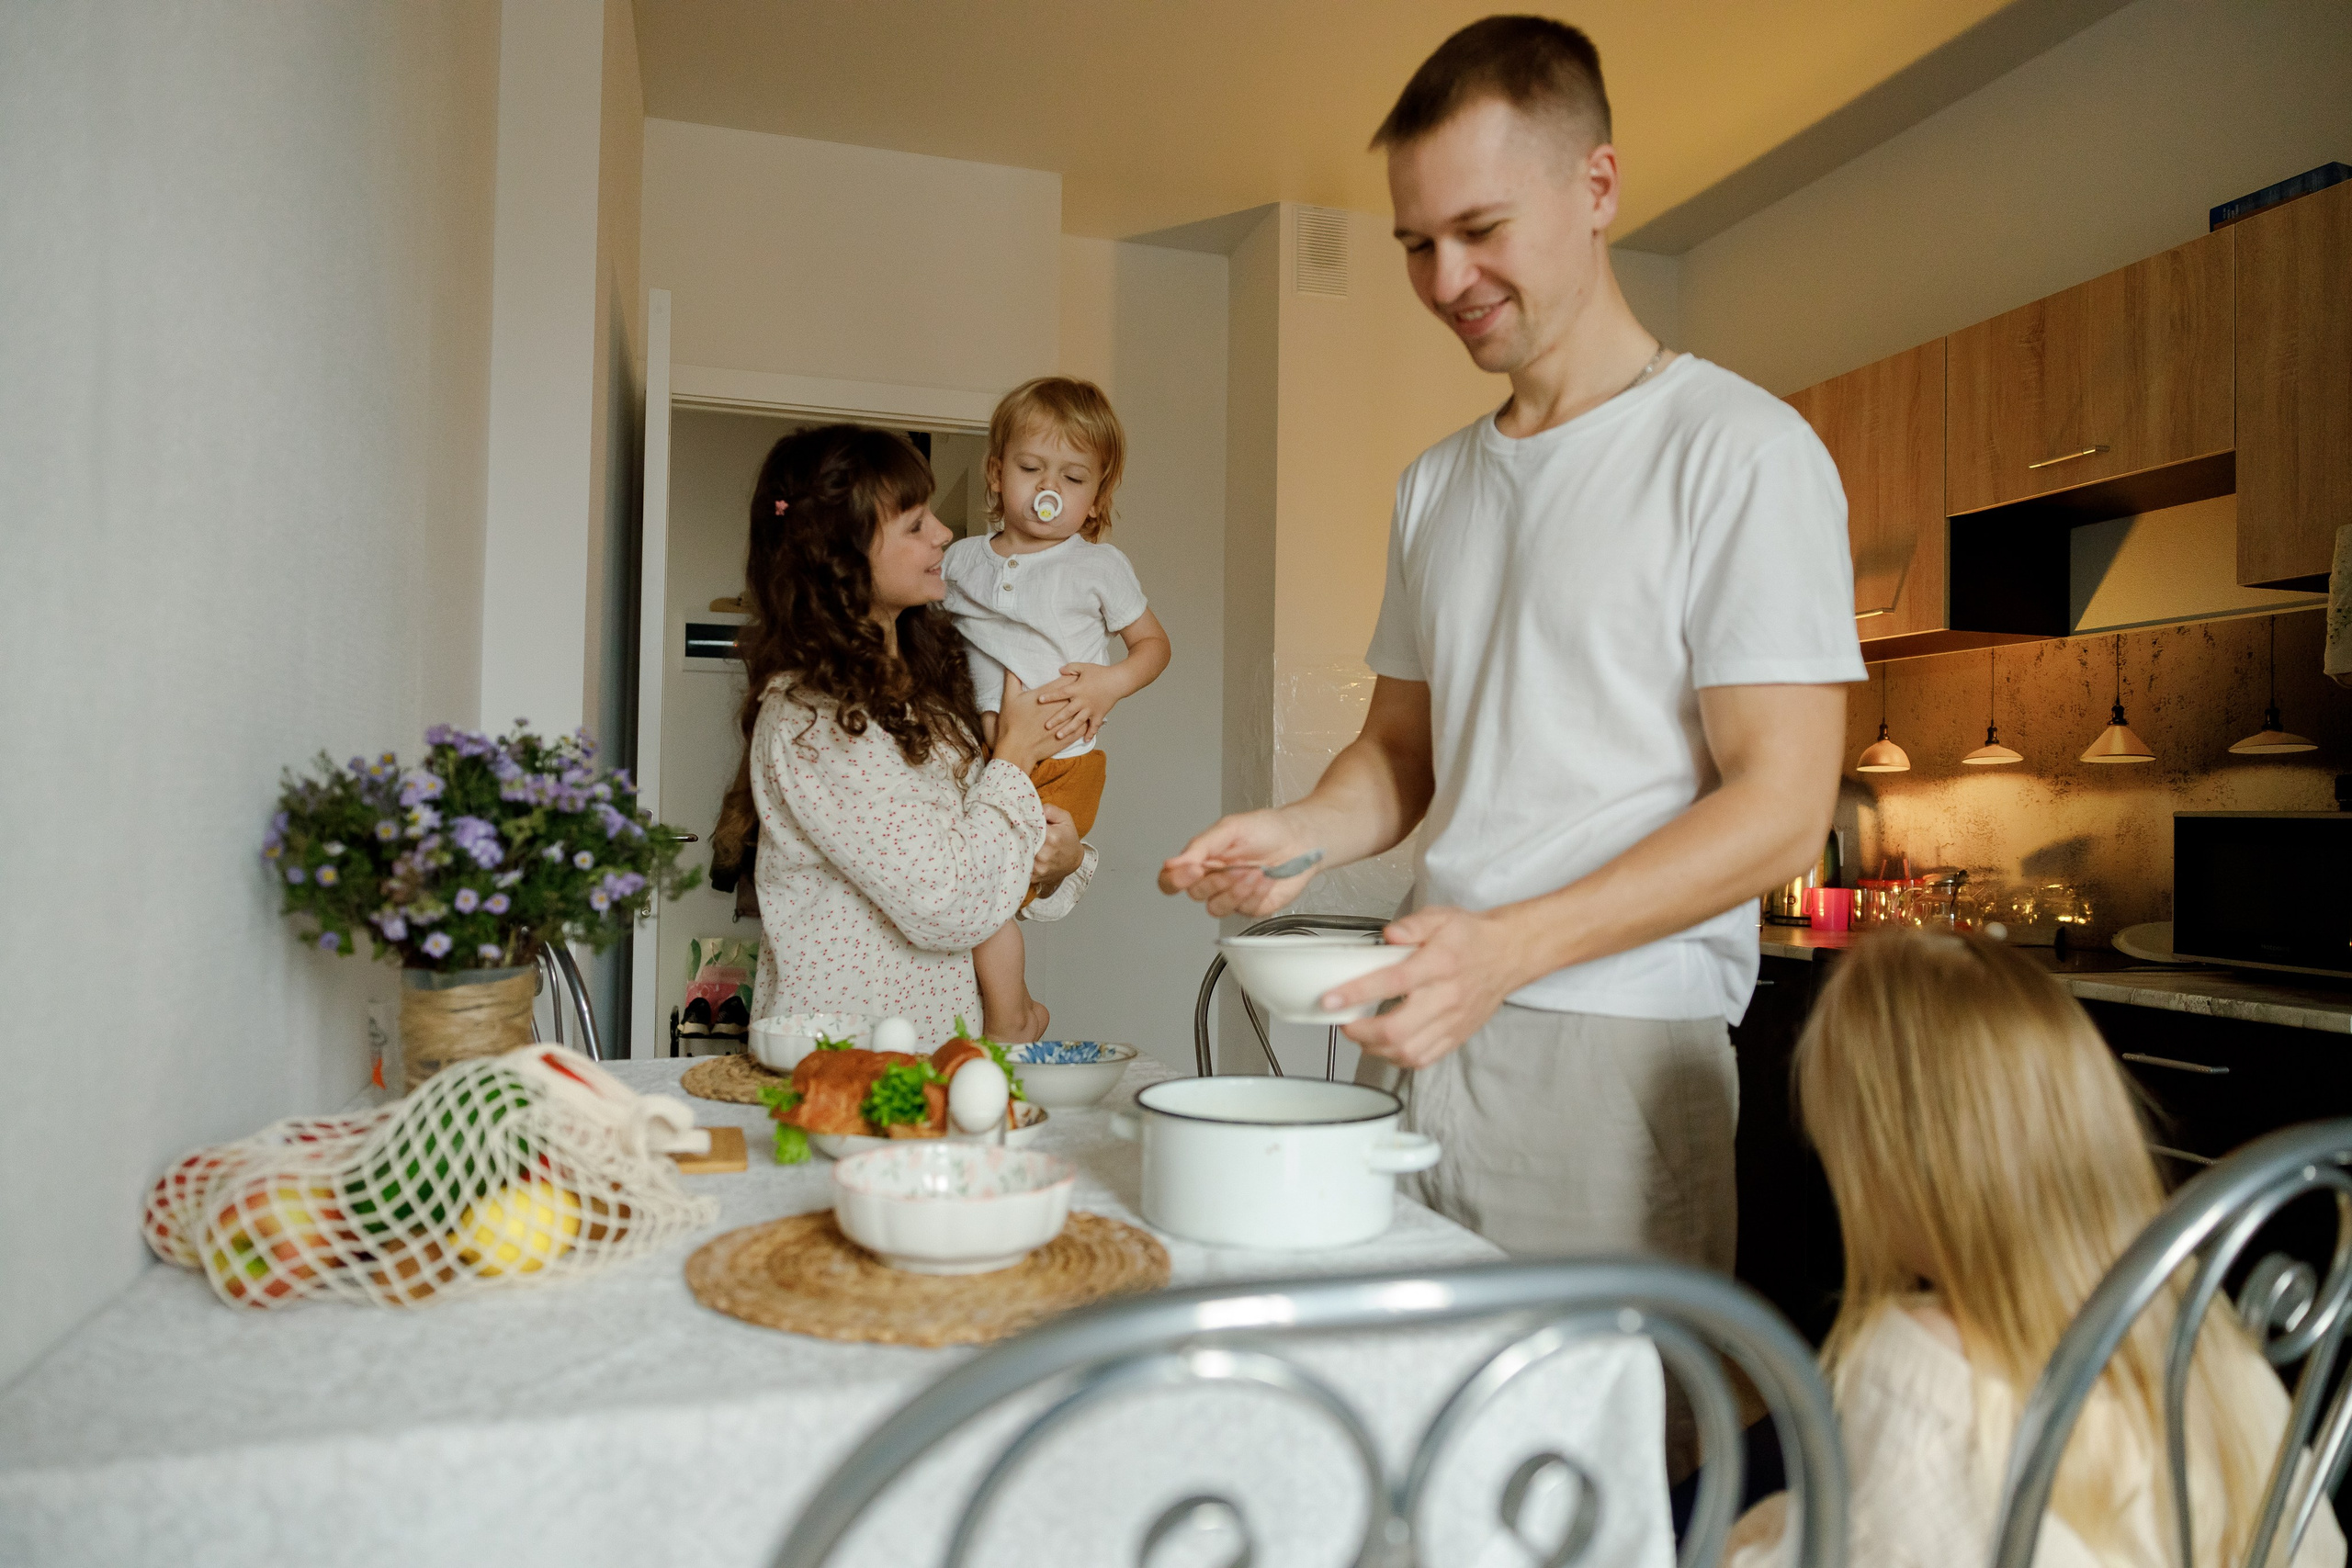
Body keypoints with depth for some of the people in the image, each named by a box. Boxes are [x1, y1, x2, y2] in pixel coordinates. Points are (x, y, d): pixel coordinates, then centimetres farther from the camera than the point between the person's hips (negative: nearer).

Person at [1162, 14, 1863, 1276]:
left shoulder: (1740, 451, -6)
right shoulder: (1434, 486, 15)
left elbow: (1780, 805, -12)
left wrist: (1510, 945, -23)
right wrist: (1299, 833, -3)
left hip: (1612, 1062, -5)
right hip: (1414, 1036, 5)